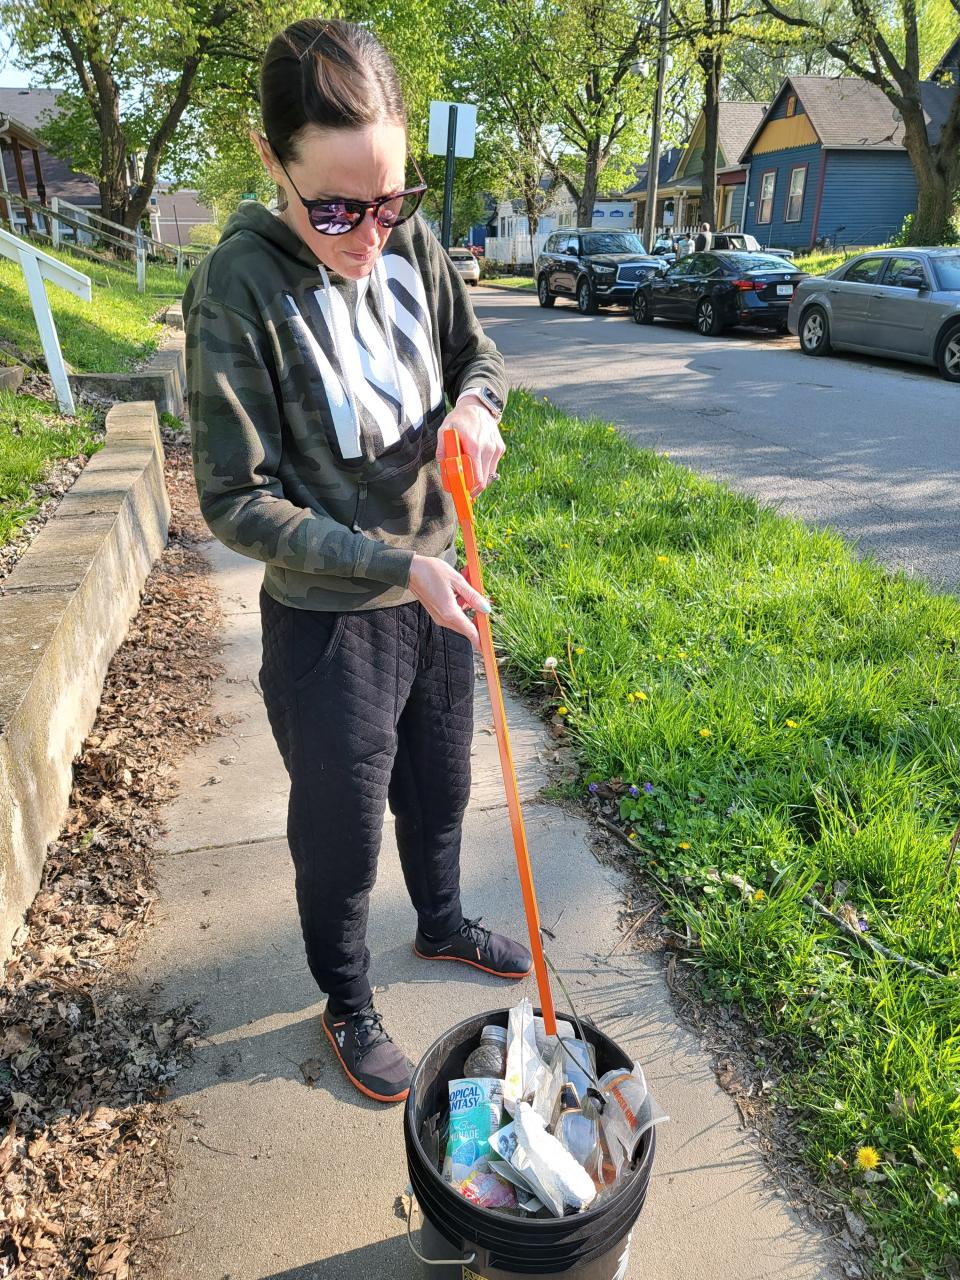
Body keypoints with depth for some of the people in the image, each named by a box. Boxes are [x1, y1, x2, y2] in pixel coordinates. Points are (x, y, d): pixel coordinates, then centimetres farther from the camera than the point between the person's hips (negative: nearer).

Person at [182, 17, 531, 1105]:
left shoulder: (407, 244, -4)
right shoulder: (237, 287, -20)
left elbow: (477, 354, 11)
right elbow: (236, 500, -19)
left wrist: (475, 407, -13)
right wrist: (395, 564, -24)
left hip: (436, 589, 6)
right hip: (328, 622, -5)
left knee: (439, 785, 24)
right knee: (341, 825, 13)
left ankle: (442, 923, 54)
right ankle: (346, 1006, 41)